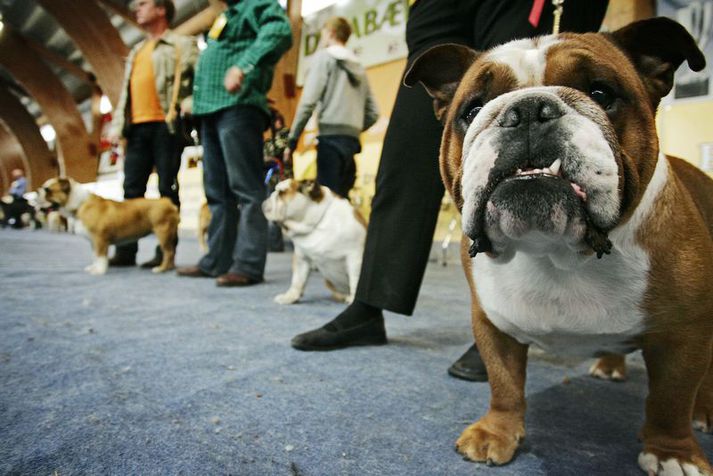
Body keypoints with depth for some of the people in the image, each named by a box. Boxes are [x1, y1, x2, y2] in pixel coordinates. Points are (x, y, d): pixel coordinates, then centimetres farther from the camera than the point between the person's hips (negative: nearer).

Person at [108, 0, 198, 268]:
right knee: (132, 189, 3)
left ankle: (165, 252, -1)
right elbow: (125, 92, 26)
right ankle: (126, 250, 7)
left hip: (165, 125, -7)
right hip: (137, 127, 7)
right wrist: (117, 125, 15)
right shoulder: (136, 52, 28)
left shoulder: (181, 44, 7)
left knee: (167, 188, -5)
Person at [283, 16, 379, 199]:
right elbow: (373, 113, 17)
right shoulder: (358, 67, 22)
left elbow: (308, 101, -8)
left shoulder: (324, 57, 4)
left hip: (331, 137, -6)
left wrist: (292, 140, -5)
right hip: (352, 140, 6)